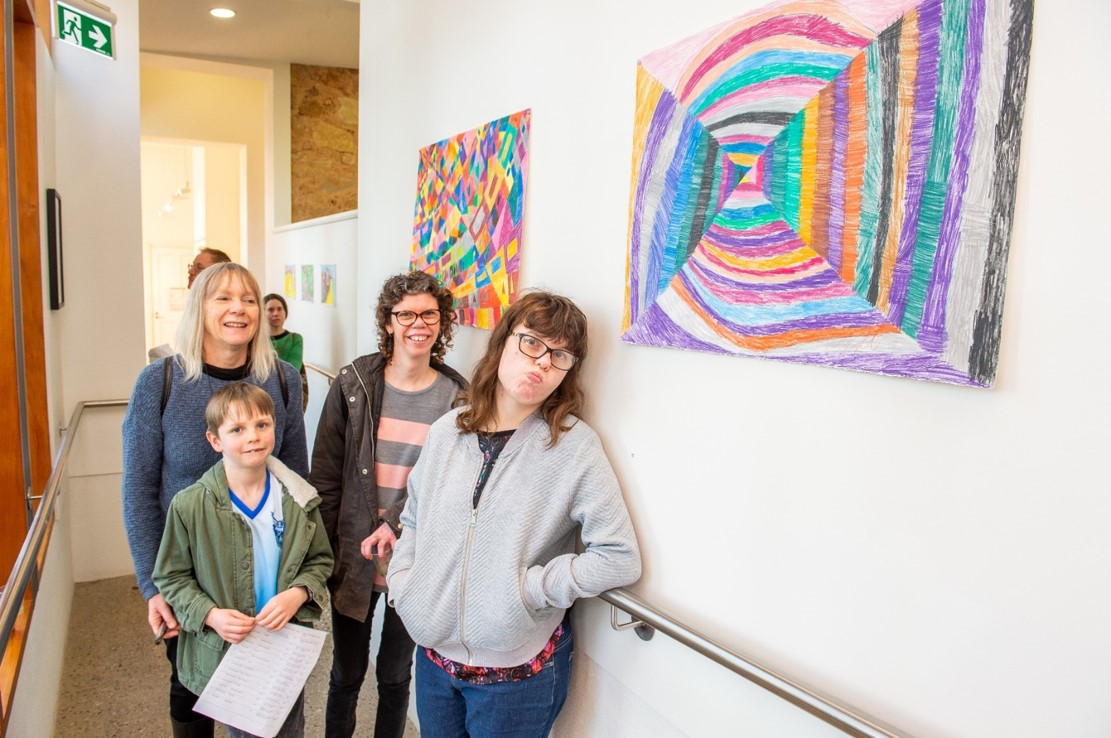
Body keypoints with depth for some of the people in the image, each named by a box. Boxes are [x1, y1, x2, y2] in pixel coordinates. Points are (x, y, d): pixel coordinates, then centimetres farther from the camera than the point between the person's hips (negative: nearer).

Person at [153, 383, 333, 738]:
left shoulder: (298, 499, -7)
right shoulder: (189, 505, -13)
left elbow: (320, 560, 4)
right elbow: (171, 577, -3)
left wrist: (298, 594, -15)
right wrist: (210, 615, -18)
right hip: (227, 652, -2)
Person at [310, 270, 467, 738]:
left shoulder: (457, 397, -7)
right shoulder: (353, 384, -6)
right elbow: (325, 477, -3)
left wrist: (400, 525, -15)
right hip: (354, 557, 0)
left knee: (395, 674, 18)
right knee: (346, 673, 16)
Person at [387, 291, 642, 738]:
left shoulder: (575, 446, -15)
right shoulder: (447, 431, -1)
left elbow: (620, 558, -17)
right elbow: (412, 521, 12)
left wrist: (528, 588, -18)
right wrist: (401, 583, -1)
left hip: (516, 671, -4)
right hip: (434, 654, 4)